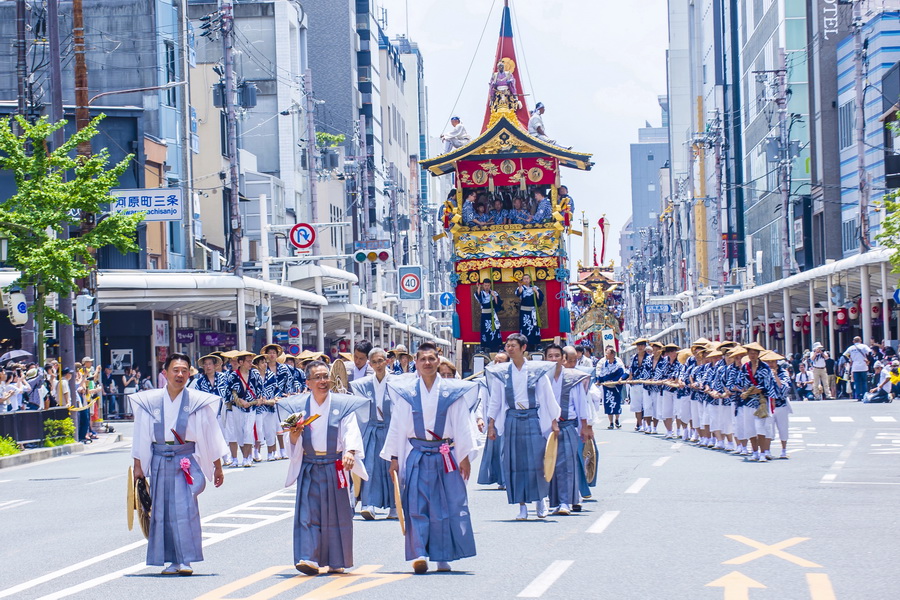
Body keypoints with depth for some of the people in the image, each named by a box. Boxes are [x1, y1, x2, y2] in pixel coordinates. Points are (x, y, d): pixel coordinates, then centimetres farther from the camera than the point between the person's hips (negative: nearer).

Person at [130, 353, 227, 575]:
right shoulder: (149, 401, 3)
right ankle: (172, 561, 9)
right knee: (162, 511, 2)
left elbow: (211, 436, 5)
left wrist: (218, 467, 6)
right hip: (159, 461, 2)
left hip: (186, 461, -2)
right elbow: (141, 436, 9)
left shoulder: (198, 402, -1)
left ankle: (186, 560, -8)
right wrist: (138, 466, 7)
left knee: (184, 509, -11)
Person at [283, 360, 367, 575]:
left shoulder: (343, 405, 1)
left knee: (336, 514, 3)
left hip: (334, 467, -1)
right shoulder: (298, 406, 5)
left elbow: (351, 432, -11)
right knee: (308, 512, -8)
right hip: (308, 468, 1)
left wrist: (350, 452, -31)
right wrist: (294, 435, -19)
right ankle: (308, 558, -13)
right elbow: (292, 445, 5)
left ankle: (336, 562, 12)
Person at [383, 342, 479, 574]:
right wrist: (394, 457, 5)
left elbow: (462, 425, 5)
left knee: (447, 506, 2)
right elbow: (397, 426, 7)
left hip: (445, 457, 0)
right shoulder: (406, 391, 3)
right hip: (416, 457, 0)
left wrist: (465, 456, 0)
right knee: (416, 506, -7)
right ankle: (419, 554, -10)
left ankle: (443, 557, 11)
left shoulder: (453, 391, 2)